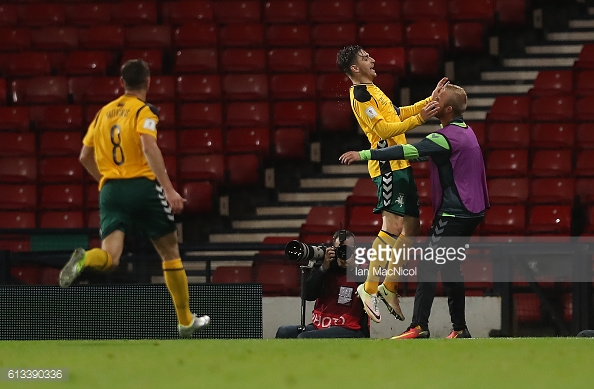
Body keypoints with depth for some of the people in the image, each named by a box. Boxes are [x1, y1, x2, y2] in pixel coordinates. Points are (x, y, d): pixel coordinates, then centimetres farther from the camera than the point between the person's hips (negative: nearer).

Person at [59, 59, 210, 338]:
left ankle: (84, 260, -45)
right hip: (143, 186, -4)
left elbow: (85, 157, 21)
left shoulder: (103, 113, 16)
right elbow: (149, 148, -18)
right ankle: (185, 322, 19)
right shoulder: (144, 111, -2)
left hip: (110, 189, 4)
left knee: (110, 257, -9)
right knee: (170, 252, 13)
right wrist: (169, 190, -23)